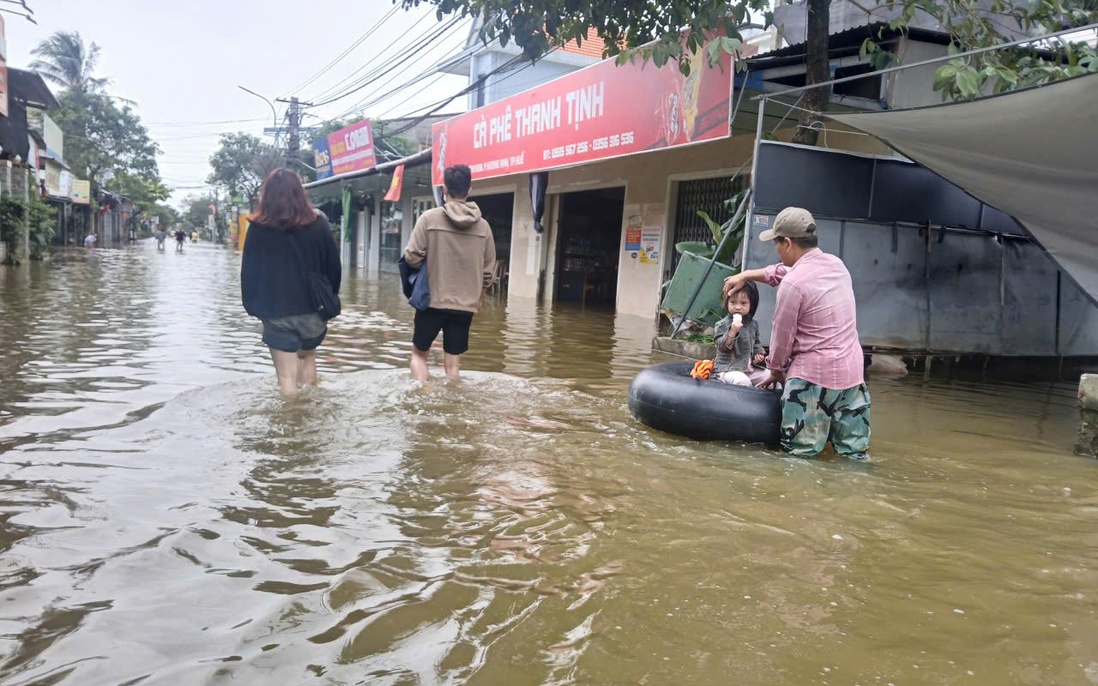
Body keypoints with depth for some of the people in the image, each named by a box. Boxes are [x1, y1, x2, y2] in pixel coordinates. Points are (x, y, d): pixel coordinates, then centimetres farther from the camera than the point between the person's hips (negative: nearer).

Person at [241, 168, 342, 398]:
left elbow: (249, 272, 0)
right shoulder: (318, 223, -1)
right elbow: (334, 266, 2)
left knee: (287, 376, 1)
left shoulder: (259, 228, -4)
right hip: (313, 310, 2)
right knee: (308, 357, 25)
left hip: (277, 313, -2)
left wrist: (254, 307, 11)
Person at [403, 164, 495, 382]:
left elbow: (412, 257, -10)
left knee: (419, 352, 15)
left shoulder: (430, 218, -8)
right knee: (452, 363, 7)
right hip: (465, 304, 2)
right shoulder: (483, 225, 1)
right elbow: (488, 269, 6)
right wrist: (479, 295, 23)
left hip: (432, 300, -2)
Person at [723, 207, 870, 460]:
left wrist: (775, 370, 11)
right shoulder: (836, 264, 8)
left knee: (800, 452, -1)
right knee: (854, 451, 8)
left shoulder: (793, 284, -16)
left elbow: (781, 335, -6)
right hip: (852, 371, 8)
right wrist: (747, 275, 28)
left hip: (813, 375, -8)